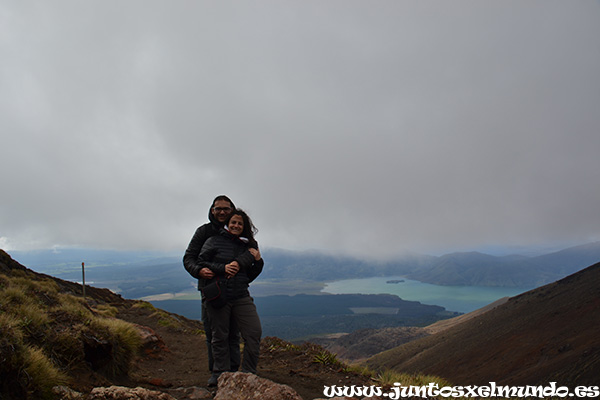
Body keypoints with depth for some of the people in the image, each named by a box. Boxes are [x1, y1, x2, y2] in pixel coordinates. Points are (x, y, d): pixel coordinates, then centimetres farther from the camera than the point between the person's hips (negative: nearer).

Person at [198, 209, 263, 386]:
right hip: (217, 296, -3)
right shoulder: (214, 241, 1)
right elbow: (201, 263, -3)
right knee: (220, 336, 8)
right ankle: (220, 373, 27)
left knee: (255, 332, -6)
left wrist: (258, 261, -1)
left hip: (241, 297, 3)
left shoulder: (248, 245, 12)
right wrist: (223, 268, -14)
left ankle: (248, 373, 9)